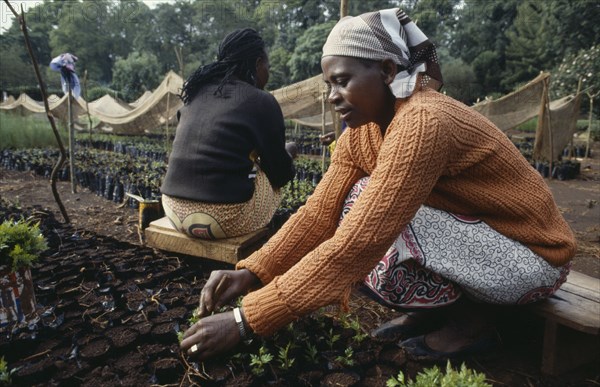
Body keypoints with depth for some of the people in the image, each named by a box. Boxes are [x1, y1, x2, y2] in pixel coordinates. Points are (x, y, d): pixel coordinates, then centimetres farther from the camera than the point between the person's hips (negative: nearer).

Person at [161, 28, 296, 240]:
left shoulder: (197, 91, 12)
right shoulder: (261, 101, -4)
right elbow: (280, 174, 3)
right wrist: (287, 154, 26)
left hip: (175, 209, 6)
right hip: (225, 218, -6)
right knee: (274, 177, 20)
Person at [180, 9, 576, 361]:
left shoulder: (423, 122, -31)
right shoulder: (362, 130, -5)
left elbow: (358, 242, -37)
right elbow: (320, 212, -9)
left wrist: (246, 320, -33)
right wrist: (250, 273, -21)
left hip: (531, 255, -7)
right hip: (468, 232, 7)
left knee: (370, 220, -27)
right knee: (363, 214, -8)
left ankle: (469, 319, -4)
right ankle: (431, 308, 6)